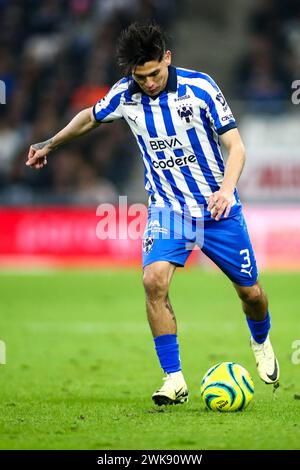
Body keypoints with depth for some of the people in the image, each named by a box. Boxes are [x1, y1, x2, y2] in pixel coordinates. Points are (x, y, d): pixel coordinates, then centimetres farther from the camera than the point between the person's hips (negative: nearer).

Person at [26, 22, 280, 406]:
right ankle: (174, 380, -17)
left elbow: (235, 146, -14)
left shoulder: (199, 87, -15)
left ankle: (261, 342, 43)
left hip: (218, 208, -1)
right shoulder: (124, 95, -7)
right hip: (167, 206, 1)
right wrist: (50, 144, 26)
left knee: (250, 291, 7)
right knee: (154, 280, -24)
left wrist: (227, 188, -32)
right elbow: (90, 117, 15)